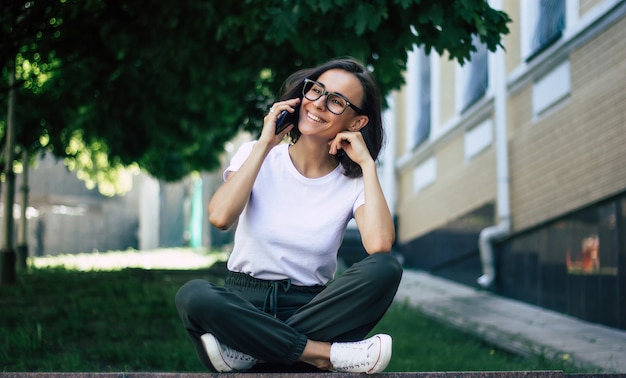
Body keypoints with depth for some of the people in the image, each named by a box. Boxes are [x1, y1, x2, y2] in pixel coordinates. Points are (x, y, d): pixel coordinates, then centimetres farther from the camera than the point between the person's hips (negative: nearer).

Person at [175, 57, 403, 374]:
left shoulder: (353, 182, 4)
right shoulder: (257, 155, 5)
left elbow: (380, 245, -19)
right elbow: (220, 217, -16)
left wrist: (368, 163, -10)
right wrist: (265, 145, -9)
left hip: (309, 310, 1)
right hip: (244, 304, -1)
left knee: (385, 270, -26)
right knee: (194, 294, -34)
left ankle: (249, 352, -27)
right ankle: (325, 354, -26)